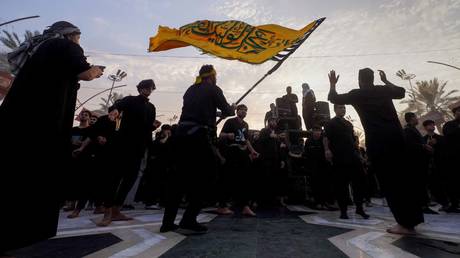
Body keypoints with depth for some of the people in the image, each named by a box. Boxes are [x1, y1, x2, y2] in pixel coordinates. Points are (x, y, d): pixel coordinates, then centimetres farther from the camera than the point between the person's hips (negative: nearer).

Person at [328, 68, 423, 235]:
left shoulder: (357, 94, 1)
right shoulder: (384, 90, 15)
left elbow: (334, 98, 9)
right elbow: (401, 92, 35)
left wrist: (332, 84, 25)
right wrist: (386, 81, 44)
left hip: (378, 141, -6)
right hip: (396, 136, 6)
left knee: (389, 182, 0)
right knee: (402, 178, 15)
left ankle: (406, 223, 4)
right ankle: (412, 218, 25)